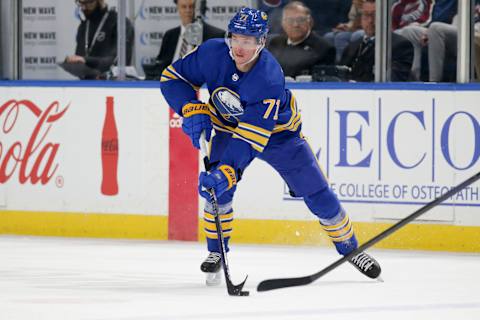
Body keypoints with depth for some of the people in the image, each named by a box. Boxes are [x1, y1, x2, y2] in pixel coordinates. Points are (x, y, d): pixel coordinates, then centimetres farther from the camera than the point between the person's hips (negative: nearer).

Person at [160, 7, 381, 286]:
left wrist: (227, 172, -52)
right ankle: (216, 252, -1)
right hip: (228, 127, 2)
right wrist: (193, 111, -29)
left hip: (277, 131, -2)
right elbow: (173, 77, -13)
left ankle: (350, 249, 19)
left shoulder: (270, 80, -39)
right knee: (218, 189, -21)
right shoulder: (212, 53, -28)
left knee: (318, 195, -2)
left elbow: (251, 137, -42)